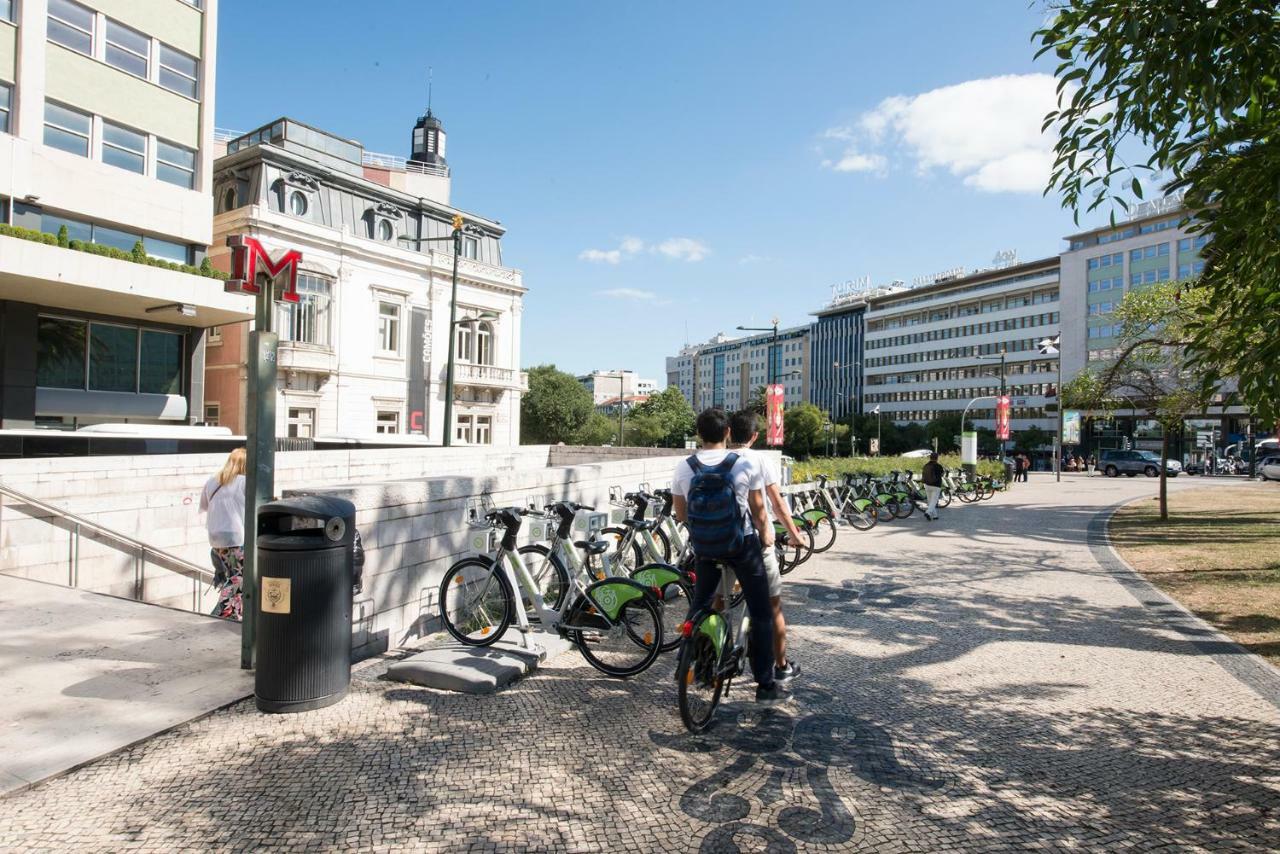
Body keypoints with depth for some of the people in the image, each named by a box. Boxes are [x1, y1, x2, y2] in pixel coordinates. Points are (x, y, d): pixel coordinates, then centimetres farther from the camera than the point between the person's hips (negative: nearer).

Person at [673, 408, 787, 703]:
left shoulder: (683, 469, -6)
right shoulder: (745, 465, -12)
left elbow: (680, 515, 3)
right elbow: (758, 511, -4)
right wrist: (765, 534, 16)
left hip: (704, 547, 3)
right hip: (743, 545, -2)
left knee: (699, 606, 22)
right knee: (761, 613, 8)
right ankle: (766, 684, 11)